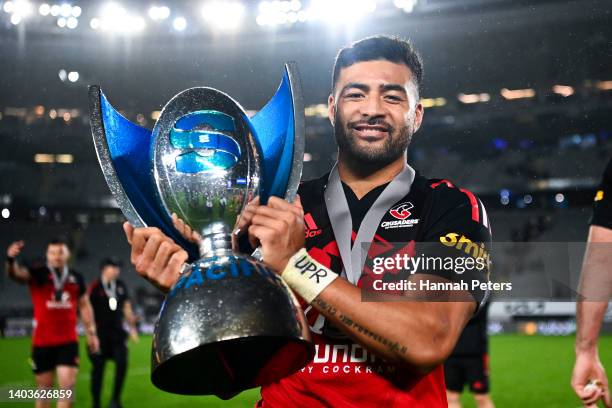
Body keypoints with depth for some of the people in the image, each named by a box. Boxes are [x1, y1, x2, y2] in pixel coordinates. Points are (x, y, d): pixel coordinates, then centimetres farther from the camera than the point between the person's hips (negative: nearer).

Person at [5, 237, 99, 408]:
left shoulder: (76, 277, 6)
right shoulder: (37, 274, -5)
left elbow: (84, 305, 16)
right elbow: (17, 273, -25)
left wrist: (91, 332, 13)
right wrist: (11, 260, -48)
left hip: (68, 341, 2)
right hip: (42, 342, -2)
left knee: (67, 386, -8)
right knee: (44, 388, 8)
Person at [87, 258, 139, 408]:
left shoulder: (121, 286, 8)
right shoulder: (95, 287, -8)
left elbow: (127, 308, 16)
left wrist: (132, 327, 13)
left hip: (117, 332, 4)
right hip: (100, 334, -4)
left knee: (122, 363, -8)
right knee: (98, 368, 2)